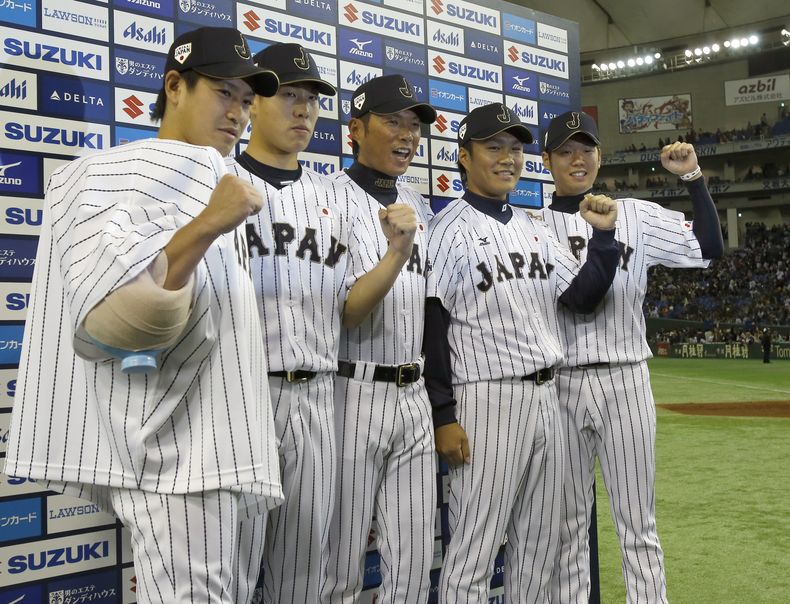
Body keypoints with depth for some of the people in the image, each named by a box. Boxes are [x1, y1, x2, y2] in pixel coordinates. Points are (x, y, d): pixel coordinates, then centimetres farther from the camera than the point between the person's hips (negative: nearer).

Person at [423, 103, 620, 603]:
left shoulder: (534, 228, 15)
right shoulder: (449, 229, -7)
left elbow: (583, 298, 11)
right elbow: (431, 328, -12)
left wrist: (604, 235, -3)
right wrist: (444, 417, -16)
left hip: (547, 398, 8)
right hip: (487, 402, -7)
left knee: (540, 544, 15)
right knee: (474, 552, -3)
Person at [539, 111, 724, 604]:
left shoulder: (638, 216, 5)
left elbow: (709, 248, -5)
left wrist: (693, 177, -9)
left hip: (625, 382, 0)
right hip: (558, 386, 0)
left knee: (638, 522, 5)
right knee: (568, 525, 8)